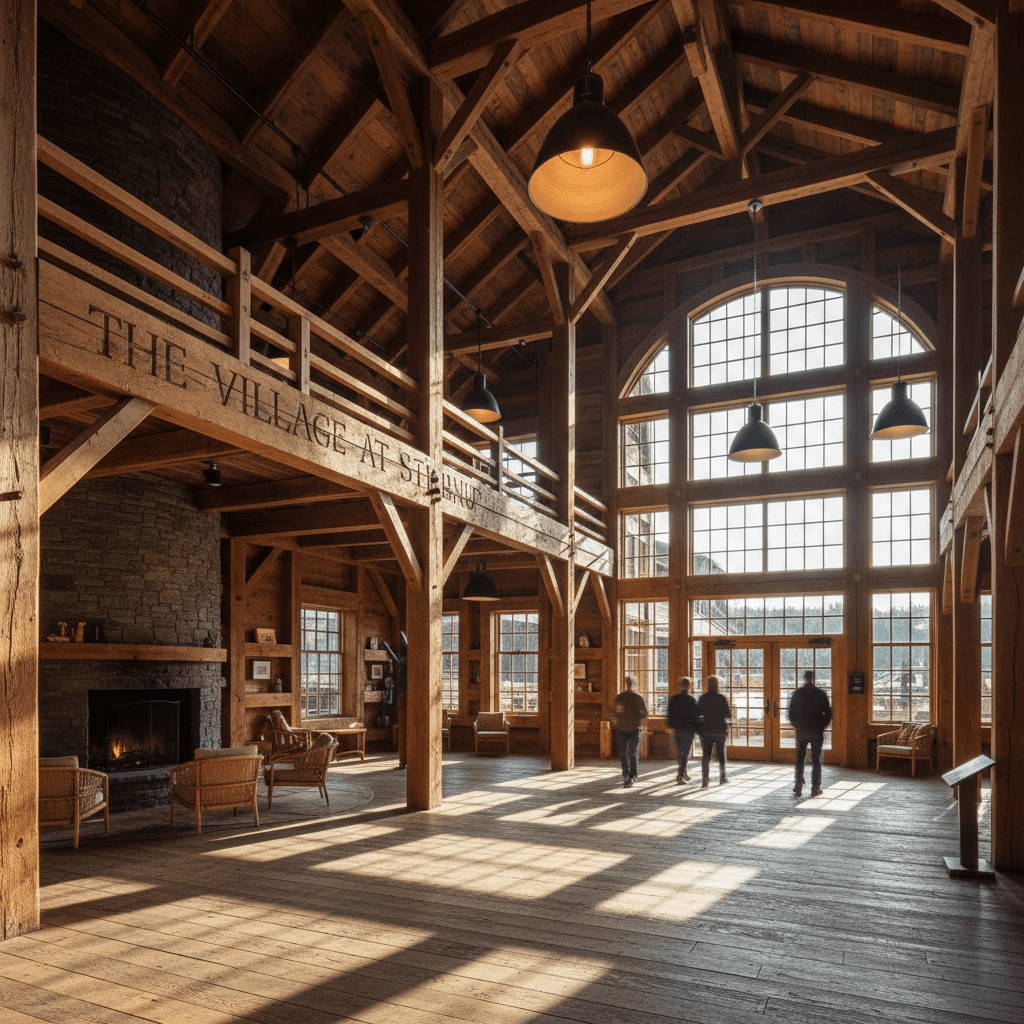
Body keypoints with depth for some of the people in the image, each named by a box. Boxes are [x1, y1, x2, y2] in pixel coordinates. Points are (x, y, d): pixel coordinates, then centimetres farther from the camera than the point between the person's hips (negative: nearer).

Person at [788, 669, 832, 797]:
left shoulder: (797, 694, -2)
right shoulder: (821, 694, -6)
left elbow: (791, 714, 2)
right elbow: (828, 713, -3)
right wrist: (822, 726, 11)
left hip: (801, 732, 1)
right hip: (817, 732, -1)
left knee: (799, 759, 10)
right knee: (816, 761, 7)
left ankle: (798, 788, 6)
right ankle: (815, 789, 9)